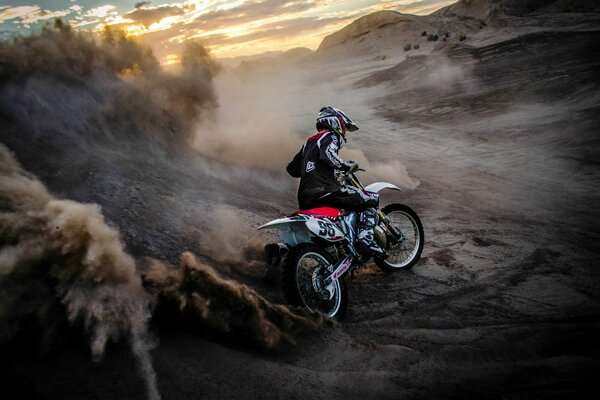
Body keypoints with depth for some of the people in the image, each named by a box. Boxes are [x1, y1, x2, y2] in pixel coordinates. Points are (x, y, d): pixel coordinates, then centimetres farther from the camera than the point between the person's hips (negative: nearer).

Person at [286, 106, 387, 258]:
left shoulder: (309, 142, 27)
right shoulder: (330, 136, 3)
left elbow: (292, 168, 28)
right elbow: (327, 155, -20)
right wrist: (348, 166, -8)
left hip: (305, 200, 9)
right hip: (325, 191, -9)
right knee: (372, 198, -3)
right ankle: (366, 238, -18)